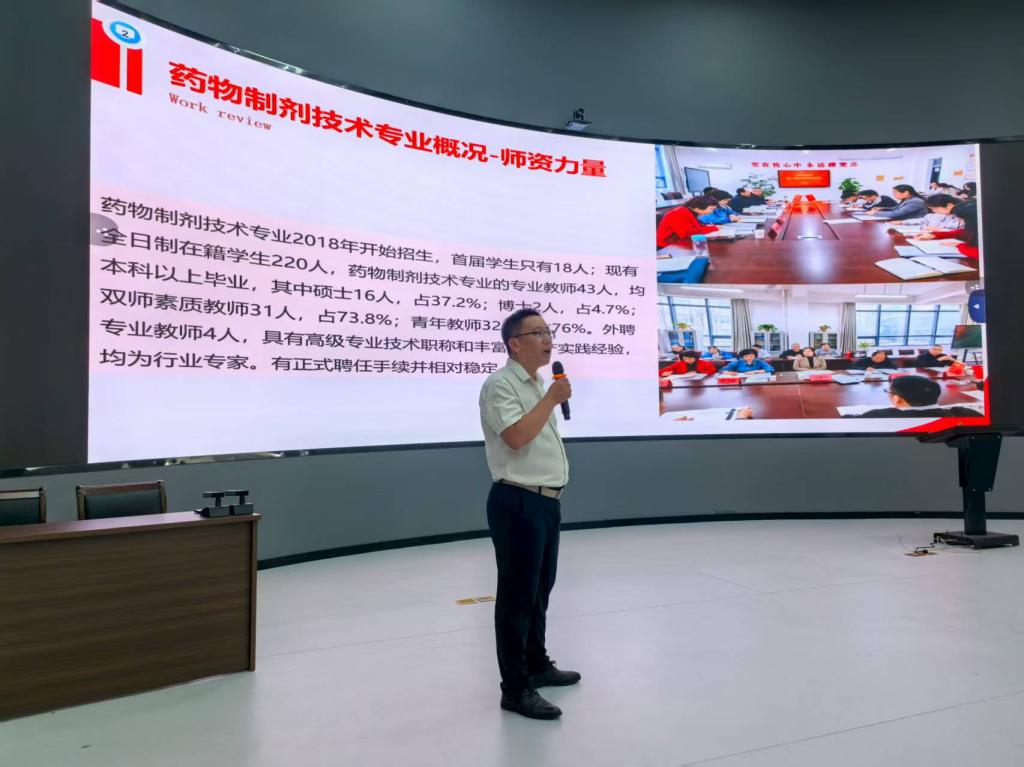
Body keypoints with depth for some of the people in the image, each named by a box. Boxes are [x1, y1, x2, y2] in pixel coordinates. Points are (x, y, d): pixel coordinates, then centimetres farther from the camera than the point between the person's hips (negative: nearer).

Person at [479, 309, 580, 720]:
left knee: (539, 589, 19)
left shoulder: (539, 384, 16)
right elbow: (516, 436, -25)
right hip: (519, 503, -9)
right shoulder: (500, 384, -13)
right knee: (517, 594, -2)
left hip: (546, 500, 9)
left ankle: (537, 664, 35)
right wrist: (552, 400, -18)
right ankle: (515, 688, 9)